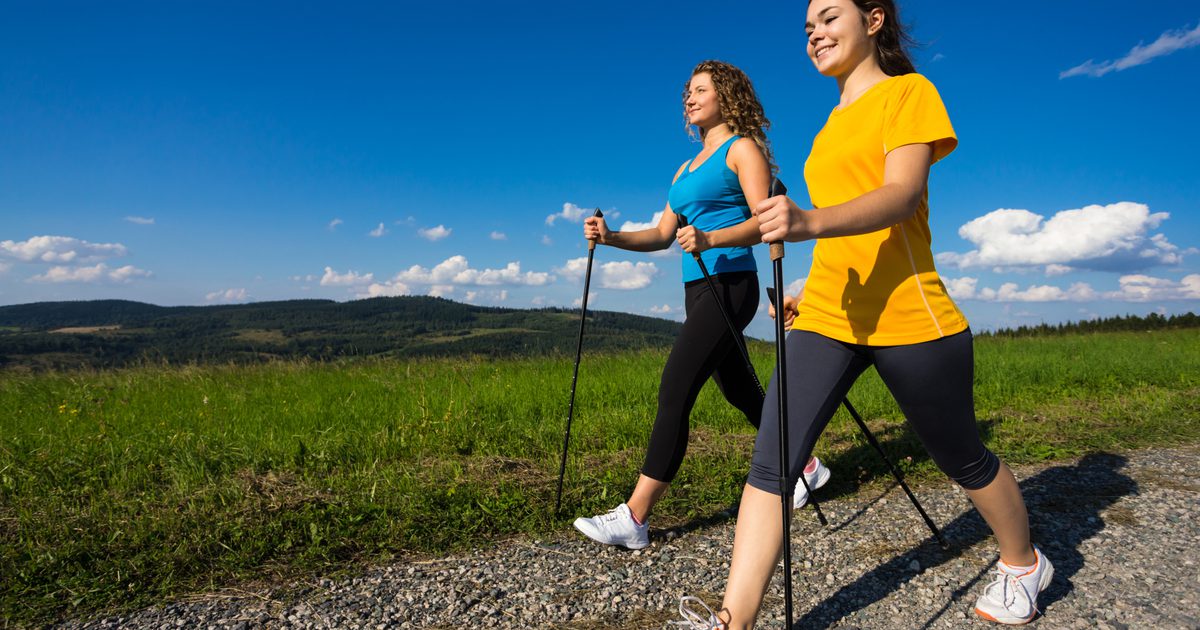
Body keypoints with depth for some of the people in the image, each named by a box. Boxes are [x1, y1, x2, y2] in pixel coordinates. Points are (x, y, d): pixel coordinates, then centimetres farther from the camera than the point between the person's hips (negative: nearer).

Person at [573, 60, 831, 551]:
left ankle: (635, 517, -14)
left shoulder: (742, 148, 0)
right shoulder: (687, 168, 23)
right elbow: (663, 233, 15)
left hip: (730, 285, -9)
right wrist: (611, 237, -1)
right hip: (697, 290, 9)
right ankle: (804, 465, 35)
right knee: (740, 391, 16)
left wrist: (710, 239, -29)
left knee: (675, 390, -16)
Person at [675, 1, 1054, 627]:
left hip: (908, 316, -6)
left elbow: (902, 197, -17)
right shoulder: (834, 124, 21)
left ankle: (1022, 565, 42)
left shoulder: (909, 90, -1)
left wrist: (811, 222, -34)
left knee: (962, 458, 13)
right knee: (770, 462, -7)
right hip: (826, 317, 6)